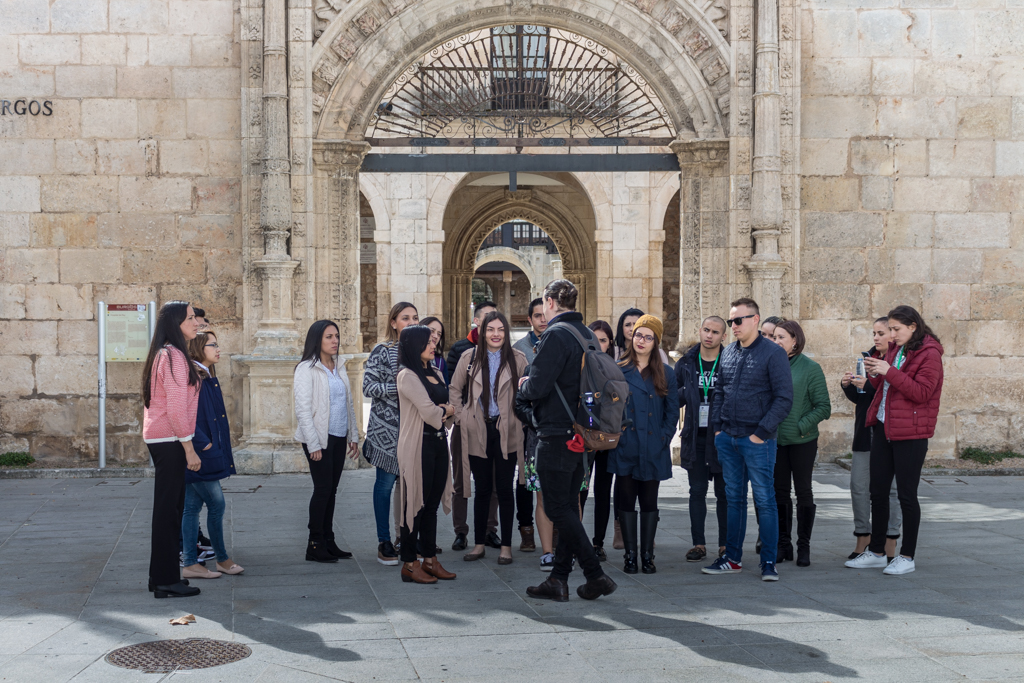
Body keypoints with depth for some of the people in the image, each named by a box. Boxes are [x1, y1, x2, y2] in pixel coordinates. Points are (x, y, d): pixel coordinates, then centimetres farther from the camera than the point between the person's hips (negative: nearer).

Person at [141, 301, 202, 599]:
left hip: (158, 438, 10)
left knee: (169, 508, 15)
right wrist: (189, 448, -18)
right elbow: (176, 407, -19)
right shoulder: (173, 356, -14)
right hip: (170, 440, -10)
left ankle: (162, 576, 23)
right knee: (168, 509, -4)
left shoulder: (163, 354, 16)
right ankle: (166, 581, 2)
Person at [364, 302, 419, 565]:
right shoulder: (382, 350, -4)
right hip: (387, 427, -4)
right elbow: (368, 387, -9)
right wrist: (397, 387, -17)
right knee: (386, 482, 0)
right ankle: (384, 542, 10)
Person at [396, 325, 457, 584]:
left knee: (432, 503, 11)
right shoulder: (408, 376, -10)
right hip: (418, 444, -7)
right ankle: (409, 564, 6)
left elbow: (450, 408, 14)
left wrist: (444, 411, -7)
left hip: (439, 442, 7)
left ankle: (430, 559, 18)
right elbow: (429, 411, -16)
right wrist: (446, 410, 3)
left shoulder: (437, 373, 15)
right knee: (416, 504, -1)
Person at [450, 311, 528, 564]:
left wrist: (521, 418, 0)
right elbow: (455, 389, 13)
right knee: (482, 489, 8)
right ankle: (479, 544, 19)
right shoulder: (470, 357, 4)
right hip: (478, 432, 1)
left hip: (507, 433, -1)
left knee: (505, 489, 2)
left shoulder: (518, 359, 0)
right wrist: (461, 417, 6)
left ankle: (506, 546, 12)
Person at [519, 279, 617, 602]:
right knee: (569, 507, 11)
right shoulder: (587, 335, 11)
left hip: (557, 436, -9)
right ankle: (558, 579, 17)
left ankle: (596, 575, -1)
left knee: (558, 509, -1)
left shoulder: (556, 335, -15)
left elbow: (537, 387, -21)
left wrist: (523, 385, 2)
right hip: (582, 435, 9)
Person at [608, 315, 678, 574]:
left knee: (649, 502, 6)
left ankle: (647, 555, 15)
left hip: (653, 450, 1)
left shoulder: (666, 374, 8)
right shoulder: (618, 370, 6)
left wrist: (664, 437, -3)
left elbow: (672, 411, 8)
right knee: (626, 500, 2)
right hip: (625, 448, 0)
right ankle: (630, 555, 10)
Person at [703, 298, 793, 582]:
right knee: (734, 499, 12)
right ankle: (733, 558, 20)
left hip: (757, 441, -6)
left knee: (765, 500, 0)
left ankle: (769, 562, 8)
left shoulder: (773, 353, -7)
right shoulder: (728, 353, 12)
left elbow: (784, 399, -10)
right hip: (727, 438, 6)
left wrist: (761, 433, -14)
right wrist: (717, 427, 8)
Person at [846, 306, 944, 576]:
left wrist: (889, 371, -23)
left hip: (910, 434, -8)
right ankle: (876, 552, 21)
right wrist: (875, 374, 0)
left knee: (906, 495, 0)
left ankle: (907, 556, 12)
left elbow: (921, 392, -19)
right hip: (883, 428, 8)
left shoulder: (929, 354, -10)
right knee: (878, 492, 11)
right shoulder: (895, 349, 14)